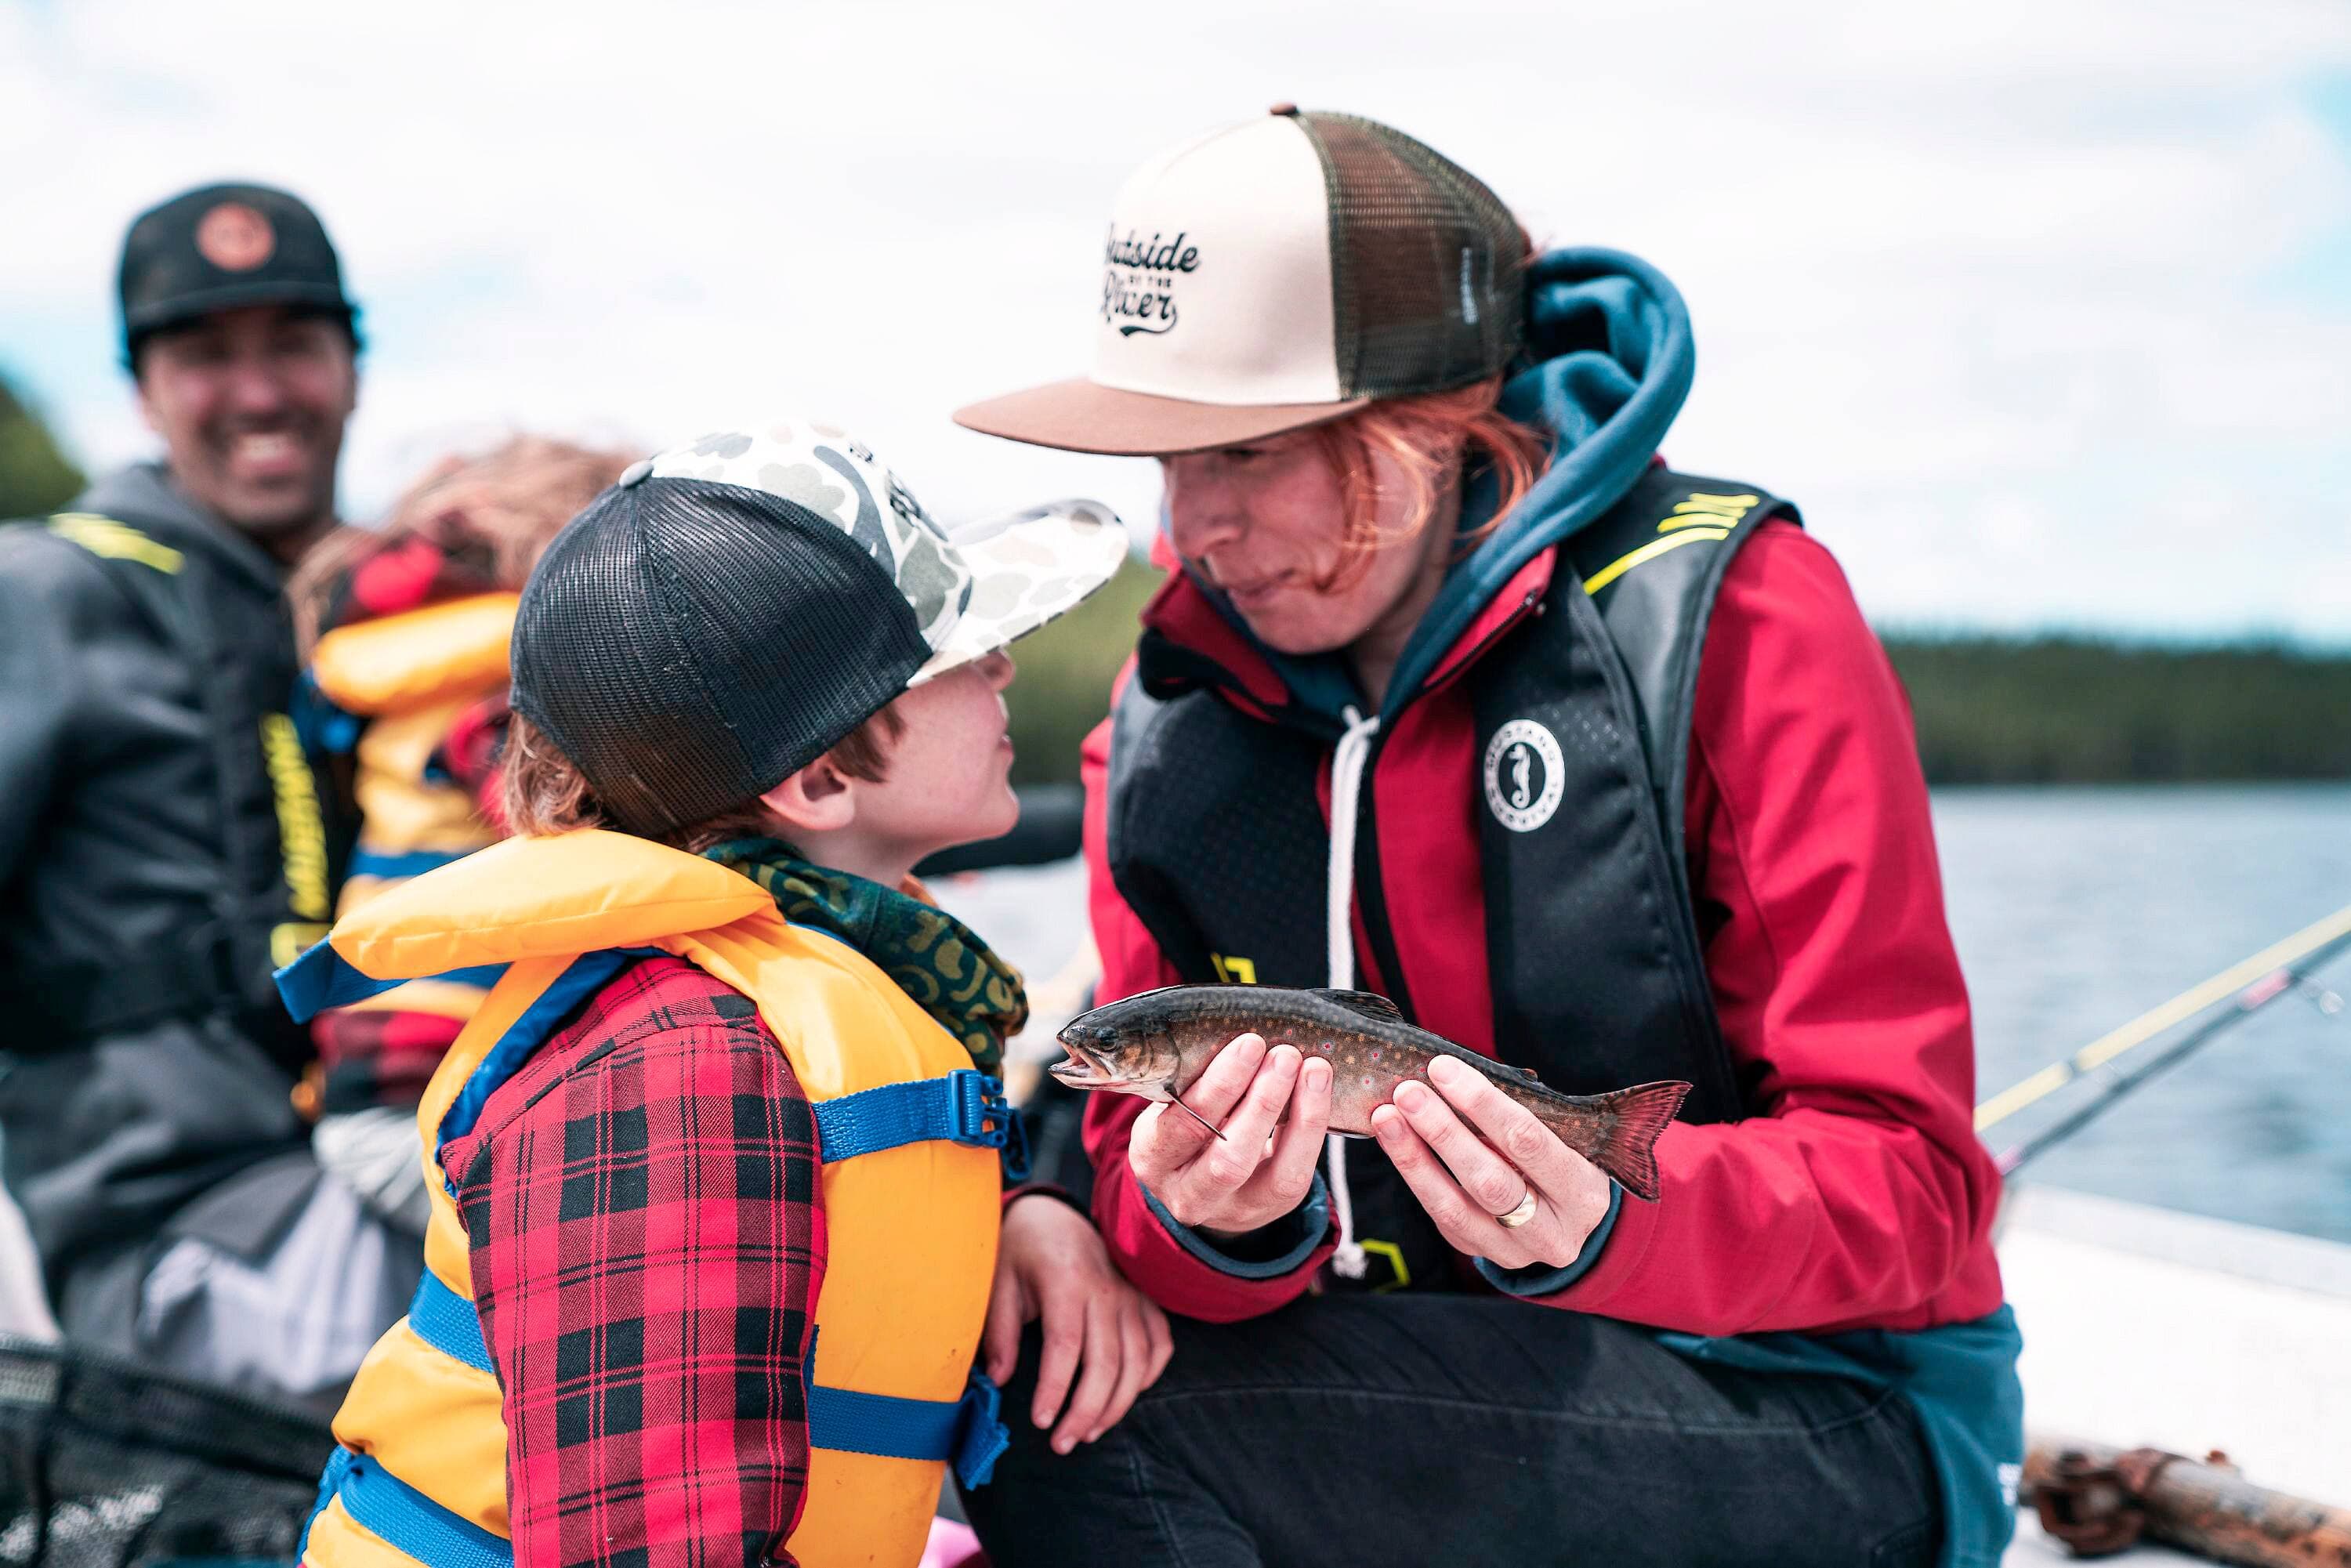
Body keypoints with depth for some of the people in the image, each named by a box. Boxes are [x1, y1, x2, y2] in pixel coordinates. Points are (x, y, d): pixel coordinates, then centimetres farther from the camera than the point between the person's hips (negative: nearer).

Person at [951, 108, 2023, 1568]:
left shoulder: (1732, 621, -11)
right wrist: (1211, 1224, -25)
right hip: (1434, 1401, 5)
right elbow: (1148, 1163, -1)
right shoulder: (1166, 725, 4)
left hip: (1815, 1418, -5)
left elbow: (1904, 1174, -13)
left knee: (1096, 1447, -25)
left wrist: (1601, 1227, -32)